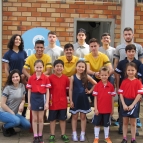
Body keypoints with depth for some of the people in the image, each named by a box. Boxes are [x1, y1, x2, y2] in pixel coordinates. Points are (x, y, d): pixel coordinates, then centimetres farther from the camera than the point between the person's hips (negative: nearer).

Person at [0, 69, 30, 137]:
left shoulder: (22, 86, 1)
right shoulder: (8, 88, -15)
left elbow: (23, 99, 11)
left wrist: (22, 104, -12)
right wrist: (12, 113, -13)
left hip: (15, 113, 6)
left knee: (27, 125, -9)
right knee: (16, 120, -34)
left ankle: (10, 127, 13)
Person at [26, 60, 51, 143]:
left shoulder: (46, 78, -5)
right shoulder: (31, 78, -2)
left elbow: (47, 91, -3)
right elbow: (29, 91, 3)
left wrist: (47, 103, -8)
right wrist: (29, 102, 0)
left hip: (42, 98, -1)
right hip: (34, 98, 1)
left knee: (41, 118, 10)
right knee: (34, 119, 8)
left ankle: (40, 136, 23)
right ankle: (35, 136, 17)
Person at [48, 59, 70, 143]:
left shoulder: (66, 78, 0)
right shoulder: (50, 78, -9)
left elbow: (67, 89, 10)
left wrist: (63, 95, 5)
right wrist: (49, 100, -6)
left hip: (63, 102, 2)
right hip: (53, 102, -2)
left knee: (63, 118, 12)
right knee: (52, 119, 8)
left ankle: (63, 135, 24)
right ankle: (52, 135, 19)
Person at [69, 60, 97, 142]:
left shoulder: (87, 77, -2)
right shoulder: (73, 77, -5)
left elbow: (96, 84, 4)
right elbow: (71, 90, -4)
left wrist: (90, 91, -2)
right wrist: (71, 101, -7)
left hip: (83, 99, 1)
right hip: (75, 99, -1)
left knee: (83, 117, 9)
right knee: (75, 117, 9)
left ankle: (82, 134, 17)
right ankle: (74, 134, 17)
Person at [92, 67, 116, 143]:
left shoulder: (111, 86, -5)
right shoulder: (97, 85, -8)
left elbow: (112, 98, 1)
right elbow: (95, 98, -6)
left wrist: (112, 108, 4)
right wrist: (95, 108, -9)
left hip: (107, 109, 1)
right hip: (99, 109, -1)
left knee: (106, 124, 14)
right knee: (97, 124, 10)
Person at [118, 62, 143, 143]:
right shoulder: (124, 82, 1)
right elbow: (121, 93, 0)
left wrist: (132, 105, -15)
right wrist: (123, 104, -11)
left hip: (134, 103, -2)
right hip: (125, 103, 2)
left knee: (133, 123, 8)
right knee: (125, 122, 10)